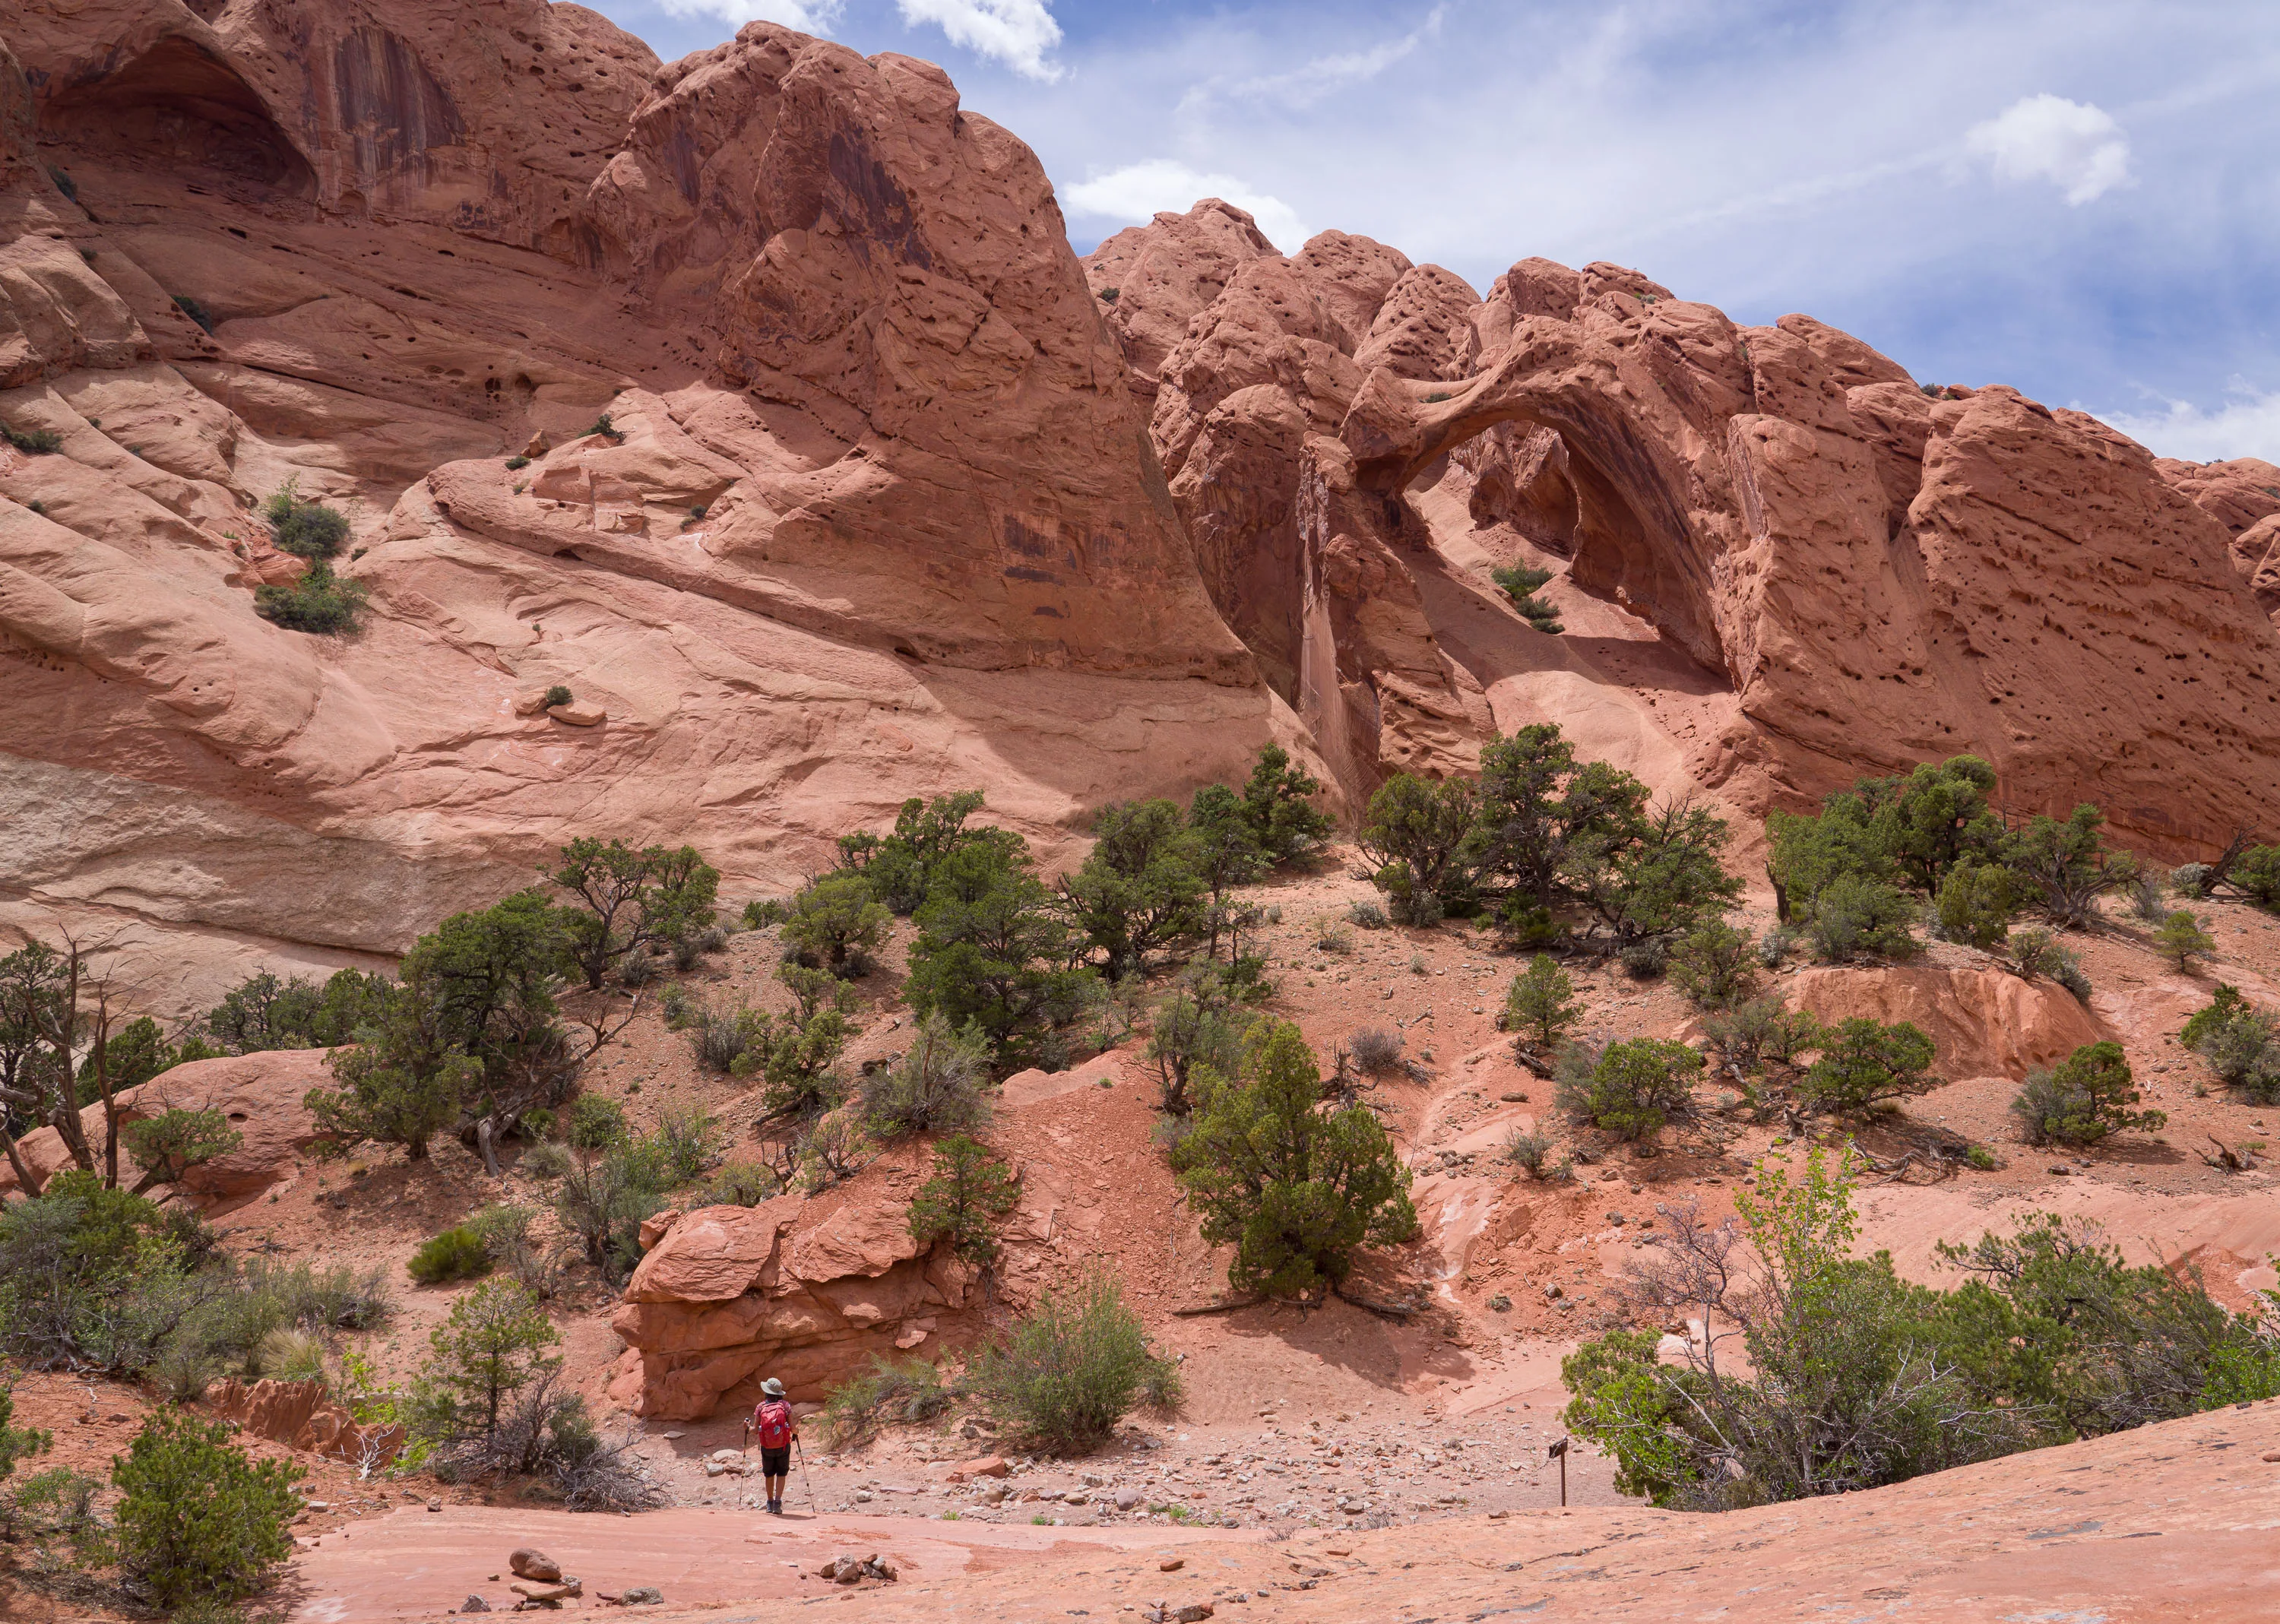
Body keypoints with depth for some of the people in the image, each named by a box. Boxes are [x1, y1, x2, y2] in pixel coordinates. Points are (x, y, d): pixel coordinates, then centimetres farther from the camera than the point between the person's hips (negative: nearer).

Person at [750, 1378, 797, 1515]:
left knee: (769, 1475, 20)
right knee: (781, 1474, 11)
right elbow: (793, 1428, -10)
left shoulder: (760, 1407, -5)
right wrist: (796, 1432, 13)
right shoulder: (785, 1405, -7)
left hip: (767, 1448, 1)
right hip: (783, 1447, -1)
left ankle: (770, 1503, 29)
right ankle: (778, 1502, -5)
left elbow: (755, 1430, -6)